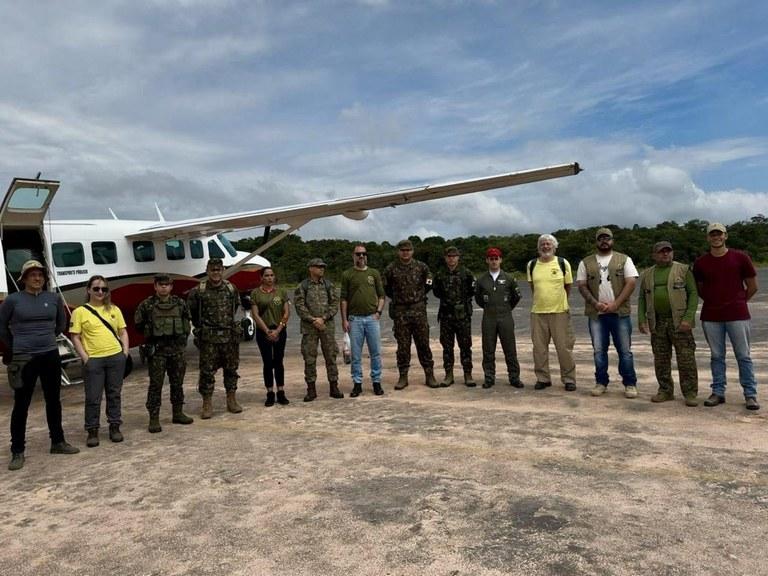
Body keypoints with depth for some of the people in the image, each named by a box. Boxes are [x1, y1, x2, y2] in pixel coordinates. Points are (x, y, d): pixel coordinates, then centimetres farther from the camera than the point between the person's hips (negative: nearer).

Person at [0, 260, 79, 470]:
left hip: (51, 356, 3)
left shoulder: (54, 298, 2)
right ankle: (17, 451, 13)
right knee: (21, 404, 3)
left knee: (54, 401, 12)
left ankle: (58, 442, 25)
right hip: (24, 359, -3)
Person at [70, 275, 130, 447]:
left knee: (115, 394, 11)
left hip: (116, 357, 3)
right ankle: (92, 431, 16)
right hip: (93, 360, -3)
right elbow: (75, 337, -2)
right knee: (93, 397, 3)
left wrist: (125, 351, 2)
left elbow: (123, 331, 13)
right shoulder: (80, 311, -1)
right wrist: (85, 358, -9)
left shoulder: (114, 309, 9)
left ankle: (115, 427, 22)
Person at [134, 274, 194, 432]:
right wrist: (151, 336, 6)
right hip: (157, 351, -3)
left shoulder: (180, 304, 5)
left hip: (177, 349, 3)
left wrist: (183, 338, 8)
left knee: (177, 383, 12)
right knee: (155, 385, 0)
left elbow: (186, 322, 15)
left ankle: (178, 413, 24)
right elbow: (138, 324, 4)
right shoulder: (146, 305, -4)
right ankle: (154, 419, 6)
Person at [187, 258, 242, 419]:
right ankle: (207, 404, 9)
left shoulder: (231, 289, 4)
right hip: (208, 338, -3)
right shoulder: (198, 291, -5)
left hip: (229, 336, 3)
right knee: (207, 371, 0)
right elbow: (190, 311, 7)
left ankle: (232, 401, 21)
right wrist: (201, 326, 10)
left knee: (231, 369, 9)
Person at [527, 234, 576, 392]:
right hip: (537, 312, 2)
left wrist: (560, 301, 12)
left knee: (565, 347, 1)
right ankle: (542, 378, 18)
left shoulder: (563, 263, 0)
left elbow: (568, 286, 9)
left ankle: (569, 379, 13)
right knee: (539, 348, 6)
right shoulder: (532, 265, 5)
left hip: (560, 312, -2)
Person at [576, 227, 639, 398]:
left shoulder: (624, 260, 5)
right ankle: (601, 382, 17)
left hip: (620, 313, -1)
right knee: (599, 350, 6)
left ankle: (630, 384, 13)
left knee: (625, 350, 3)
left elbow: (631, 283, -3)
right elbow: (582, 286, 4)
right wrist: (595, 303, -11)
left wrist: (615, 304, -13)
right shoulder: (586, 262, 9)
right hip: (596, 314, 1)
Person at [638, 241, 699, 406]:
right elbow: (642, 298, 12)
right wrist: (641, 320, 1)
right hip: (657, 323, 3)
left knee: (686, 358, -4)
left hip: (679, 321, -3)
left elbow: (693, 294, -4)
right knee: (661, 359, 7)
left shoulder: (683, 270, 1)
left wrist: (688, 318, -14)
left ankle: (690, 393, 4)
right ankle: (665, 391, 17)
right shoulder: (647, 274, 11)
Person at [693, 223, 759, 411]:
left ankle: (750, 395, 10)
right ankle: (718, 392, 15)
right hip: (711, 317, 2)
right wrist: (713, 302, 13)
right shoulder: (700, 263, 4)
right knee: (716, 356, 8)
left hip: (737, 315, -1)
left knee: (743, 356, 3)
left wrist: (738, 302, 13)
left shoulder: (740, 258, 0)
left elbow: (752, 286, 8)